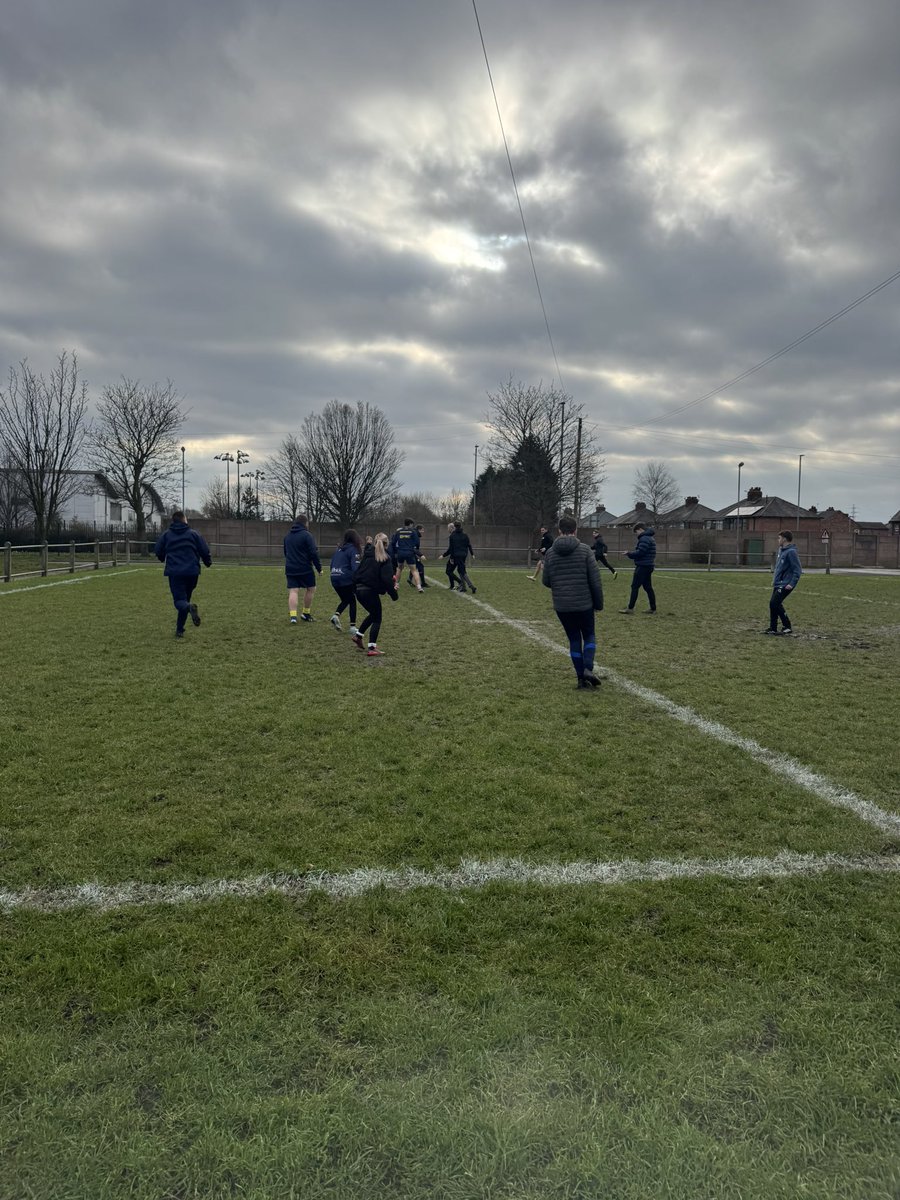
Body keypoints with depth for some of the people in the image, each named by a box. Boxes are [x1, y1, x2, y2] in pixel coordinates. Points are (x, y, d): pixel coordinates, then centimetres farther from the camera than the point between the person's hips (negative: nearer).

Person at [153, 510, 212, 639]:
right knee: (185, 598, 15)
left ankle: (189, 607, -40)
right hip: (192, 571, 1)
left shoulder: (167, 534, 7)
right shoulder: (193, 533, 5)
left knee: (179, 600, -2)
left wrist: (163, 559, 34)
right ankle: (180, 629, 16)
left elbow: (158, 551, 10)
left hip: (174, 572, -1)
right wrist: (208, 562, 23)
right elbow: (205, 550, 2)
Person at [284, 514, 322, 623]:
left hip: (290, 569, 5)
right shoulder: (306, 535, -10)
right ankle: (306, 613, 15)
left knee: (293, 592, 1)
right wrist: (319, 568, -7)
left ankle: (293, 615, -12)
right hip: (305, 569, -5)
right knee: (311, 589, 12)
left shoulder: (288, 536, 13)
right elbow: (313, 553, -14)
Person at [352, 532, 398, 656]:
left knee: (373, 614, 26)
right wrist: (394, 593, -8)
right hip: (371, 591, -7)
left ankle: (358, 636, 31)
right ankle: (372, 648, 3)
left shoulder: (367, 554, 11)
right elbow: (387, 579, -15)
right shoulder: (385, 558, -8)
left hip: (359, 589, 7)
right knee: (377, 619, 6)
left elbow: (359, 571, 16)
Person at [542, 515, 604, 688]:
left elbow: (546, 581, 5)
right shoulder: (584, 550, -6)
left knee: (574, 640, 13)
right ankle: (588, 669, -7)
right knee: (589, 636, 15)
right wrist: (599, 603, 3)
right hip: (584, 604, -2)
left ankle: (581, 678, 11)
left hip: (562, 606, 2)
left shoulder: (550, 552, 0)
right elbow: (595, 580, -7)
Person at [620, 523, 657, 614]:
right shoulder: (651, 538, 18)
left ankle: (630, 608, -4)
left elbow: (639, 552, -23)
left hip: (642, 566, -10)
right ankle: (653, 608, 14)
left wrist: (629, 553, -6)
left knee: (635, 586, -6)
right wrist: (632, 553, 9)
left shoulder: (644, 539, -16)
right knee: (648, 587, 13)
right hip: (649, 565, 10)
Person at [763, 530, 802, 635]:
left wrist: (792, 584, -22)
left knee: (774, 603, -15)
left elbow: (798, 570, -18)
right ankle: (773, 628, 18)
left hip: (785, 585, -9)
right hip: (778, 583, 9)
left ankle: (787, 627, -7)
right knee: (773, 604, 10)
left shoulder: (791, 552, -16)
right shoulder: (781, 550, 13)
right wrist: (775, 579, 21)